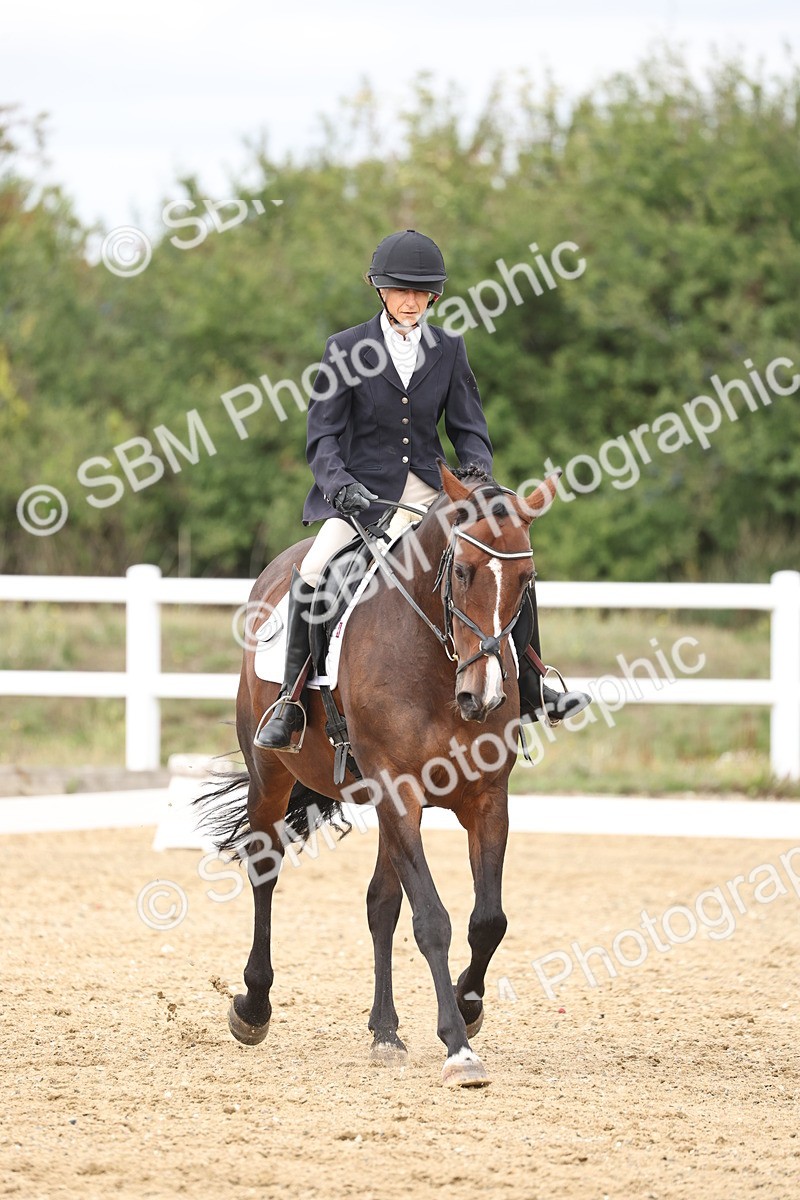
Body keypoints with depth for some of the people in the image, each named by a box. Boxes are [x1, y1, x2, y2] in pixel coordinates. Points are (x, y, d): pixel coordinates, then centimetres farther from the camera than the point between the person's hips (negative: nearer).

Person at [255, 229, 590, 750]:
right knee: (311, 574, -26)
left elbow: (469, 428, 7)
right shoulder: (346, 349, -2)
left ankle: (530, 692, 9)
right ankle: (289, 703, -15)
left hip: (429, 492, 3)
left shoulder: (449, 349, 6)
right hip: (362, 491, -3)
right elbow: (323, 436, -4)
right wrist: (342, 486, -22)